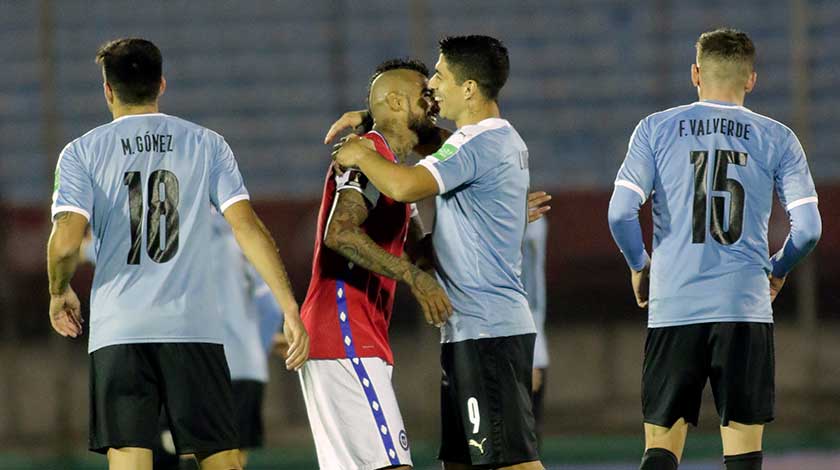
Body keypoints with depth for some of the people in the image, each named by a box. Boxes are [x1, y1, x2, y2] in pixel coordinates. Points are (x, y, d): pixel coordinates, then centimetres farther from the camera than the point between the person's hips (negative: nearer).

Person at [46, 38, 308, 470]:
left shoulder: (82, 152, 4)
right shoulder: (206, 145, 8)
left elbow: (66, 242, -8)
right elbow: (247, 227, 0)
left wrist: (59, 292, 13)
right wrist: (290, 309, 1)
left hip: (118, 331, -1)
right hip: (195, 327, 1)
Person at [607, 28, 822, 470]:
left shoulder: (656, 129, 5)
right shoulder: (777, 139, 5)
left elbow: (621, 213, -4)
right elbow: (807, 228, 0)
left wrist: (639, 265, 14)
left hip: (673, 308, 0)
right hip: (745, 309, 0)